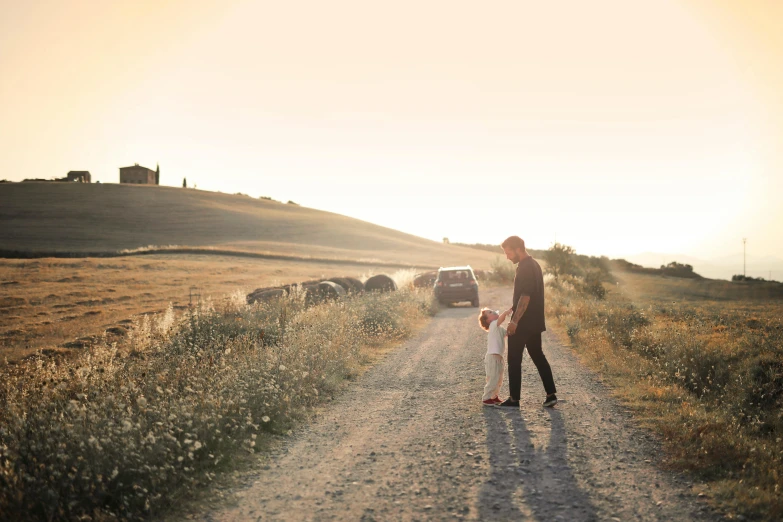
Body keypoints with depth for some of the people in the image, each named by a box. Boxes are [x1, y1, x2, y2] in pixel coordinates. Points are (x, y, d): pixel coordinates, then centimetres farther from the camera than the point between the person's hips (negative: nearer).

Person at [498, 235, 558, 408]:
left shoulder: (525, 268, -18)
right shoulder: (534, 264, 13)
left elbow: (525, 296, -24)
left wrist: (515, 320, -24)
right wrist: (512, 309, 25)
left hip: (522, 323, -10)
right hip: (534, 322, 10)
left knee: (514, 360, -1)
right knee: (538, 357, 13)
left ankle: (514, 399, 4)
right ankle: (551, 394, 11)